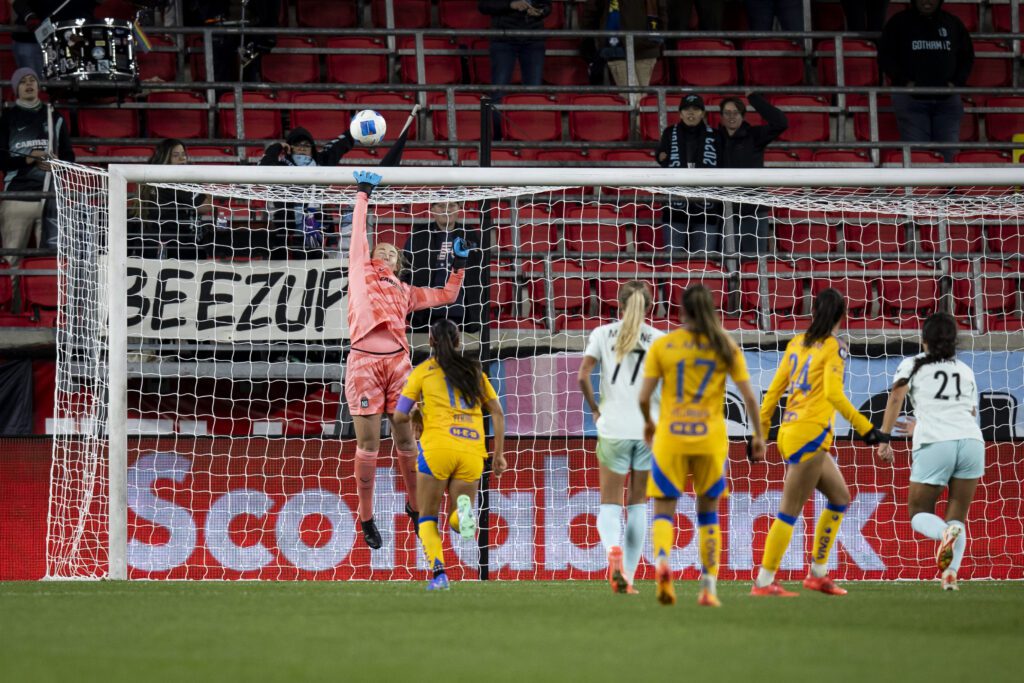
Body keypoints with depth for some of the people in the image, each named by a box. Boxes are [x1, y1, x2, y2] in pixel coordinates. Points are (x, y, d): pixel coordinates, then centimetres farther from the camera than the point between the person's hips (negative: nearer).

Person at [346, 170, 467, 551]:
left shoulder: (404, 291, 26)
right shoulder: (361, 269, 19)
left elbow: (447, 296, 33)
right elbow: (359, 229, 20)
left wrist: (459, 266, 27)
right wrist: (363, 193, 24)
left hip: (398, 362, 3)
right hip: (364, 361, -3)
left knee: (406, 440, 5)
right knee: (368, 444, -2)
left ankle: (415, 505, 23)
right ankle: (366, 517, 7)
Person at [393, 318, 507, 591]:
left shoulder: (423, 371, 9)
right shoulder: (474, 371, 18)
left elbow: (399, 417, 7)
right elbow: (497, 413, 12)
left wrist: (414, 415, 29)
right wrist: (499, 454, 14)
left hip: (438, 447, -2)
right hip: (473, 451, 2)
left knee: (427, 519, 9)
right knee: (458, 522, 13)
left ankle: (438, 572, -14)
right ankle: (463, 509, -24)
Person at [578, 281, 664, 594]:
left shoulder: (603, 334, 2)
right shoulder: (659, 339, 2)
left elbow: (583, 376, -7)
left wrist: (595, 410, 7)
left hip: (613, 428, -1)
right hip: (648, 429, 1)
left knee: (609, 504, 5)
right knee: (637, 504, 14)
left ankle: (613, 549, -28)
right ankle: (628, 576, 11)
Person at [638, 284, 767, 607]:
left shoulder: (662, 346, -1)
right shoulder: (725, 347, 2)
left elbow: (644, 396, -3)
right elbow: (749, 396, 0)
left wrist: (648, 423, 17)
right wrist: (758, 435, 11)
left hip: (669, 438, -1)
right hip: (710, 439, 1)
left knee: (664, 510, 3)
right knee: (708, 511, 15)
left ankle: (661, 560, -27)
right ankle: (709, 587, 12)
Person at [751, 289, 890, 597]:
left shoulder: (796, 343, 13)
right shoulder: (834, 347, -8)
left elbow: (774, 390, 14)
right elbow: (834, 393, -20)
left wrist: (760, 431, 20)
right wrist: (865, 429, -19)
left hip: (790, 431, 8)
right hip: (810, 434, -8)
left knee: (840, 497, 17)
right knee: (790, 511, -5)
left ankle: (818, 574, 16)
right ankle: (764, 581, -3)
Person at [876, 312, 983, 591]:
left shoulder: (913, 365, 13)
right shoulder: (965, 370, 24)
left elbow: (896, 398, -3)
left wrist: (883, 440, -5)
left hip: (934, 444, -3)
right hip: (971, 440, 3)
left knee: (919, 513, 10)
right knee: (957, 516, 11)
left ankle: (945, 532, -23)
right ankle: (951, 571, -12)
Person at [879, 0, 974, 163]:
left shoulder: (953, 24, 11)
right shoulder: (899, 23, 4)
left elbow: (967, 57, 17)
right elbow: (885, 57, 3)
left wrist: (957, 82, 1)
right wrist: (904, 82, -9)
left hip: (947, 99, 3)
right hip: (911, 99, -3)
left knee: (949, 153, -1)